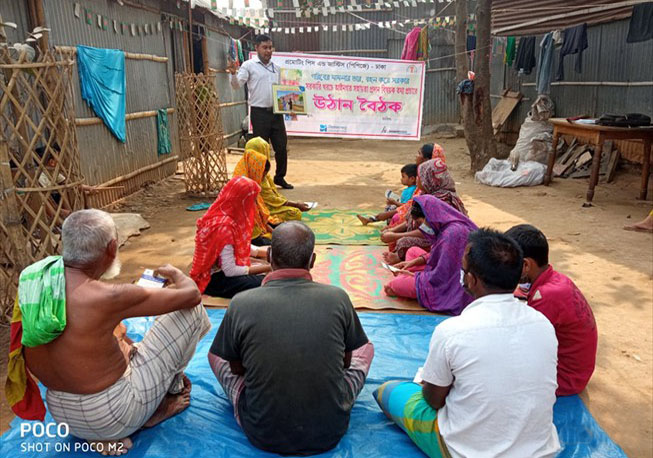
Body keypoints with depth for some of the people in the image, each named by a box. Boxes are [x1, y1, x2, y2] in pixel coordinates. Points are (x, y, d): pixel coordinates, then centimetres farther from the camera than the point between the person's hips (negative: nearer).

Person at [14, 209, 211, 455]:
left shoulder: (32, 281, -6)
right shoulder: (108, 297, -27)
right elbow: (191, 295, -16)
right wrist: (175, 273, 7)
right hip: (113, 415, -7)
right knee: (192, 311, -1)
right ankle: (170, 393, 19)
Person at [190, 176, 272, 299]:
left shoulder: (227, 216, 2)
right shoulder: (224, 226, -25)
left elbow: (241, 245, 17)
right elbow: (230, 271, -24)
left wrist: (268, 253, 12)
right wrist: (267, 267, -19)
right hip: (214, 280, -9)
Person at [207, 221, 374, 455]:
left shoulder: (241, 304, -16)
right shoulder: (338, 298, -14)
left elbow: (236, 368, 2)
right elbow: (346, 362, 3)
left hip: (262, 435, 0)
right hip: (330, 434, 1)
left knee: (215, 354, 21)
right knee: (366, 348, 22)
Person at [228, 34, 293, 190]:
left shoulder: (276, 68, 15)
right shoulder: (249, 65, -1)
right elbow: (237, 85, -10)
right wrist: (233, 73, -29)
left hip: (276, 112, 5)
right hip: (259, 113, -5)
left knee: (281, 146, 6)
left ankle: (280, 177, 23)